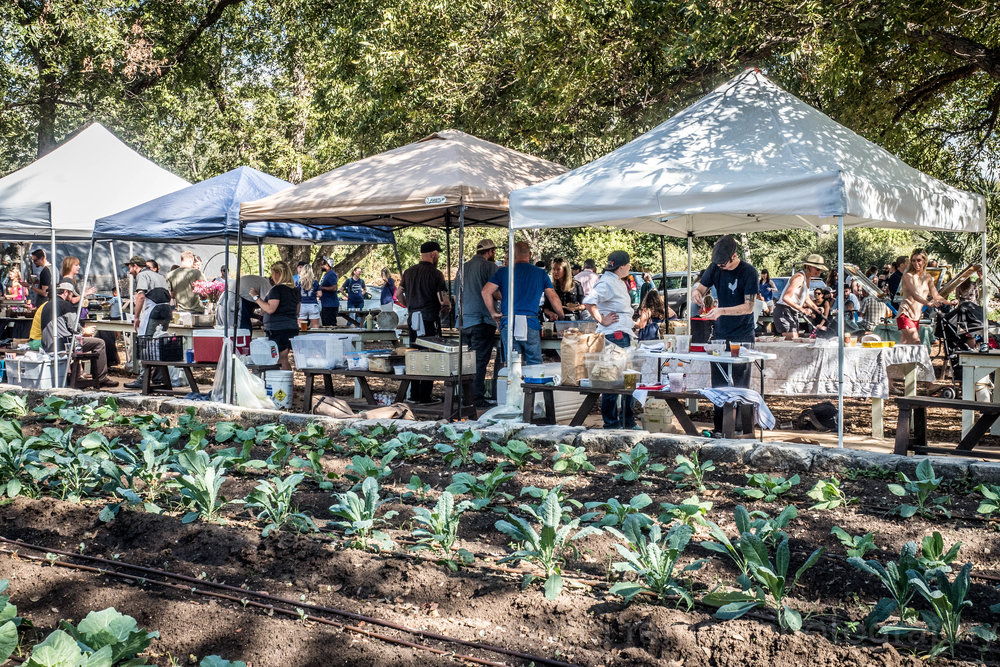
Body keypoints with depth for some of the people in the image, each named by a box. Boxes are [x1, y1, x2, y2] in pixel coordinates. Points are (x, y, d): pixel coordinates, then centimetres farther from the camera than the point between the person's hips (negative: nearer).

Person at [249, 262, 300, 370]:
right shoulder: (294, 290, 12)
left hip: (278, 329, -8)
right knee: (283, 358, 11)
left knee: (282, 360, -5)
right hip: (292, 327, 8)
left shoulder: (277, 289, -13)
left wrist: (256, 298, -12)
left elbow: (270, 309, -20)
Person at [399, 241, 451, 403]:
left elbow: (399, 294, 14)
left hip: (413, 319, 6)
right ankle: (425, 395, 0)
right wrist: (446, 309, 5)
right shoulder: (435, 274, -11)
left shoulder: (408, 272, 8)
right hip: (430, 319, -6)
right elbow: (444, 300, -15)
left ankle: (414, 393, 19)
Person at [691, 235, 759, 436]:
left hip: (742, 336, -5)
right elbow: (700, 289, 9)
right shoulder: (715, 268, 2)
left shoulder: (749, 272, -13)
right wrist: (696, 293, -16)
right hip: (721, 334, 5)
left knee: (741, 385, -3)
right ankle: (719, 428, 16)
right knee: (718, 384, 8)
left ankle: (746, 432, 3)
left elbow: (748, 306, -17)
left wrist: (722, 311, -28)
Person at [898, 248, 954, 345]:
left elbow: (936, 295, 11)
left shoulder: (927, 277, 11)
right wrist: (928, 303, -40)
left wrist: (949, 302, -6)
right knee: (916, 342, -22)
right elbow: (914, 295, -24)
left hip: (916, 316, 6)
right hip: (905, 314, -6)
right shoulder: (908, 276, -10)